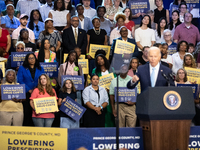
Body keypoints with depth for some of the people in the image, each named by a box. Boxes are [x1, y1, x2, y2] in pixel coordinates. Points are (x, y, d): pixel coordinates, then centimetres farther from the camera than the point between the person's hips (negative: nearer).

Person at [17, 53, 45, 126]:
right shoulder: (22, 68, 8)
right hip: (26, 94, -2)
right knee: (27, 111, -7)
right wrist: (28, 90, -10)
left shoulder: (40, 69, 15)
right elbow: (20, 81, -1)